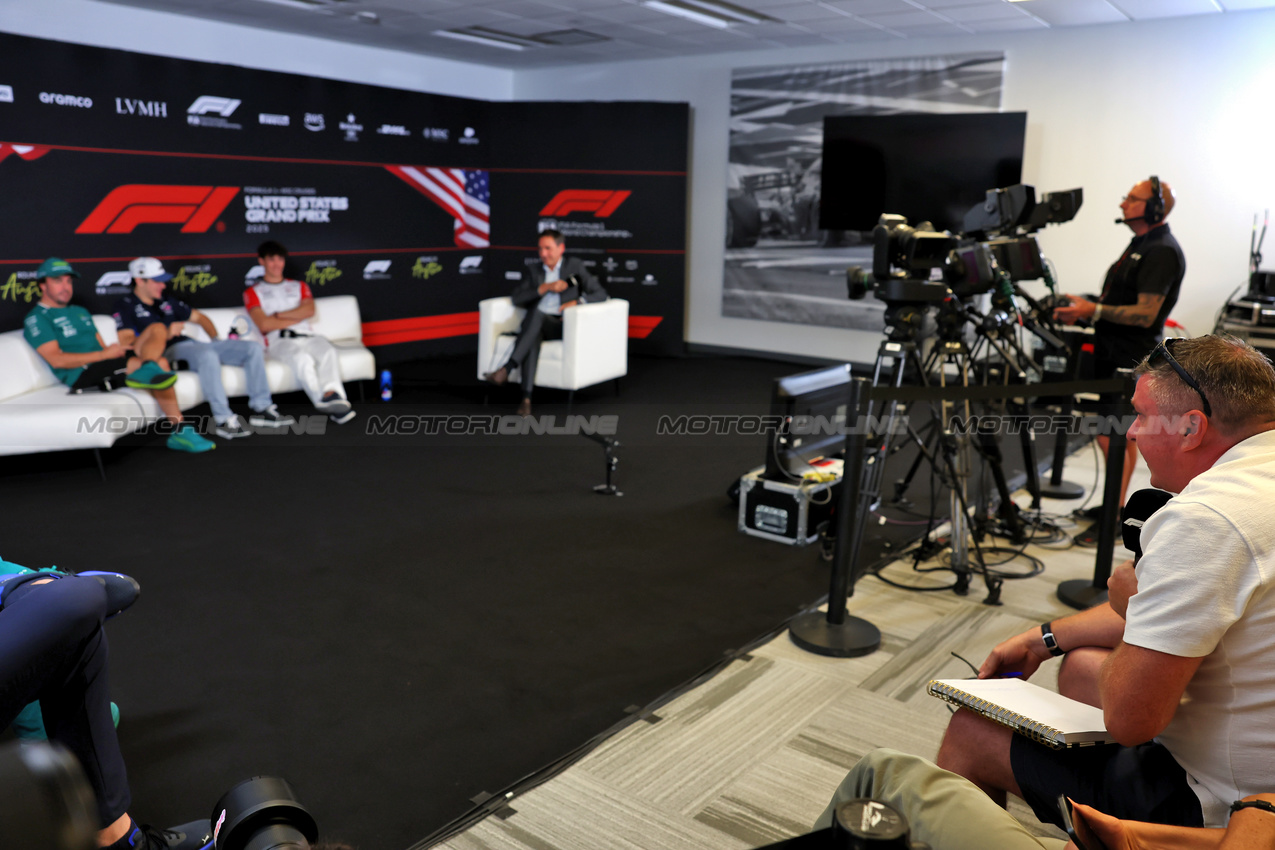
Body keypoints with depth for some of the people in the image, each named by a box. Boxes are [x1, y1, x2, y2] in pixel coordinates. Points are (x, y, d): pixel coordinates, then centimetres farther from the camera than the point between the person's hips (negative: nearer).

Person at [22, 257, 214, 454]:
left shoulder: (80, 312, 29)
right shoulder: (37, 318, 3)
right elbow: (57, 360, -12)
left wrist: (119, 349, -3)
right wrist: (104, 354, -15)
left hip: (106, 365, 8)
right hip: (82, 376, -8)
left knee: (157, 330, -9)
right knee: (160, 363, -27)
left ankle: (147, 369, -33)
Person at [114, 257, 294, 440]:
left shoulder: (167, 301, 27)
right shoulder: (126, 306, 6)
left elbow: (198, 317, 35)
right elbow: (126, 342, -9)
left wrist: (216, 340, 18)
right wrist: (166, 334, -14)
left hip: (191, 345, 8)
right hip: (169, 352, -8)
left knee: (252, 348, -5)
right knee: (207, 355, -41)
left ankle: (262, 409, -9)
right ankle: (224, 421, -41)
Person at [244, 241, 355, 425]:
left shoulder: (299, 286, 28)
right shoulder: (253, 292, 18)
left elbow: (309, 310, 7)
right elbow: (264, 325, 1)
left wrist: (278, 315, 0)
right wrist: (297, 317, 4)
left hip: (307, 335, 3)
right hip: (278, 341, -3)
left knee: (328, 351, -34)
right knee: (302, 358, -38)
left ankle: (331, 394, -55)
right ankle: (323, 401, -52)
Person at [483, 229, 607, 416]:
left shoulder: (575, 266, 16)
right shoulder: (532, 271, 22)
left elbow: (600, 294, 8)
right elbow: (517, 299, 6)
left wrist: (578, 302, -11)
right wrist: (545, 287, -6)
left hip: (563, 325, -2)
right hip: (535, 324, 2)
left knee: (537, 313, -36)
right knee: (533, 333, -38)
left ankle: (506, 369, -46)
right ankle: (526, 398, -47)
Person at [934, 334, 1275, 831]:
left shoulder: (1205, 518, -29)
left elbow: (1129, 718, -27)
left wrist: (1130, 603, -8)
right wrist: (1043, 639, 16)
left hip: (1217, 810, -9)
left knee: (971, 732, 1)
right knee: (1081, 665, 26)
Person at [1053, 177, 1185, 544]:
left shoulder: (1162, 252, -15)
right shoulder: (1141, 244, 17)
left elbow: (1146, 314, -22)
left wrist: (1095, 310, -27)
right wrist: (1084, 308, 11)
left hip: (1129, 358, -10)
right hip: (1114, 350, 10)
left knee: (1112, 437, -9)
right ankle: (1114, 504, 26)